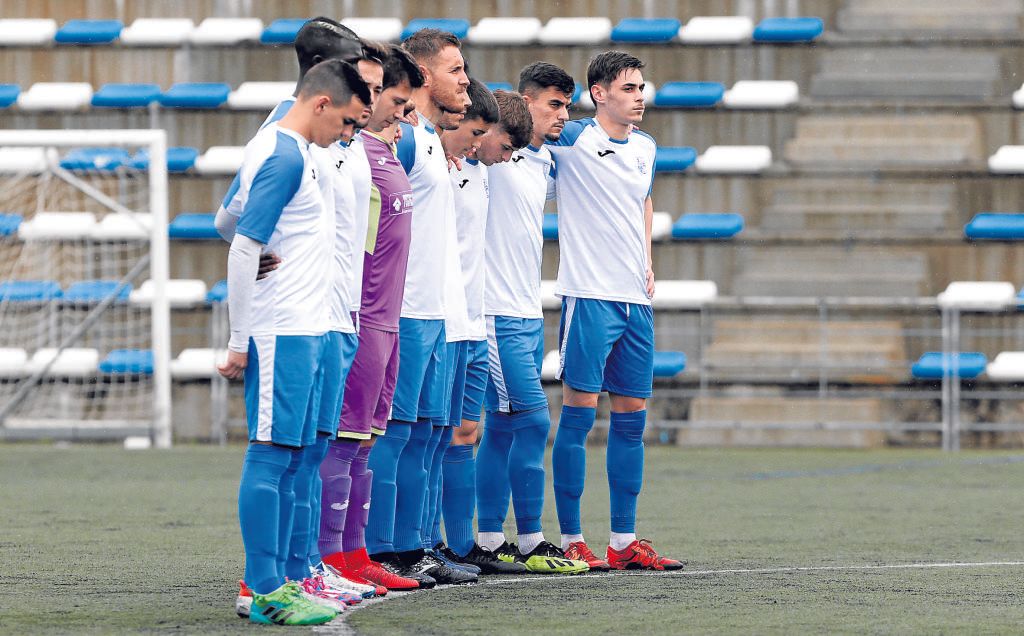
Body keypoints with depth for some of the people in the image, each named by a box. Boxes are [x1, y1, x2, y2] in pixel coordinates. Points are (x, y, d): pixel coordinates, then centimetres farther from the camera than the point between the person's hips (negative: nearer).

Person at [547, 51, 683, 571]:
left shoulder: (645, 147, 13)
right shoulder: (572, 139, -6)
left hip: (636, 299, 7)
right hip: (588, 295, -7)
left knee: (632, 417, 7)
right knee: (579, 411, -6)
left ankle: (623, 541, 12)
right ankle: (571, 539, -1)